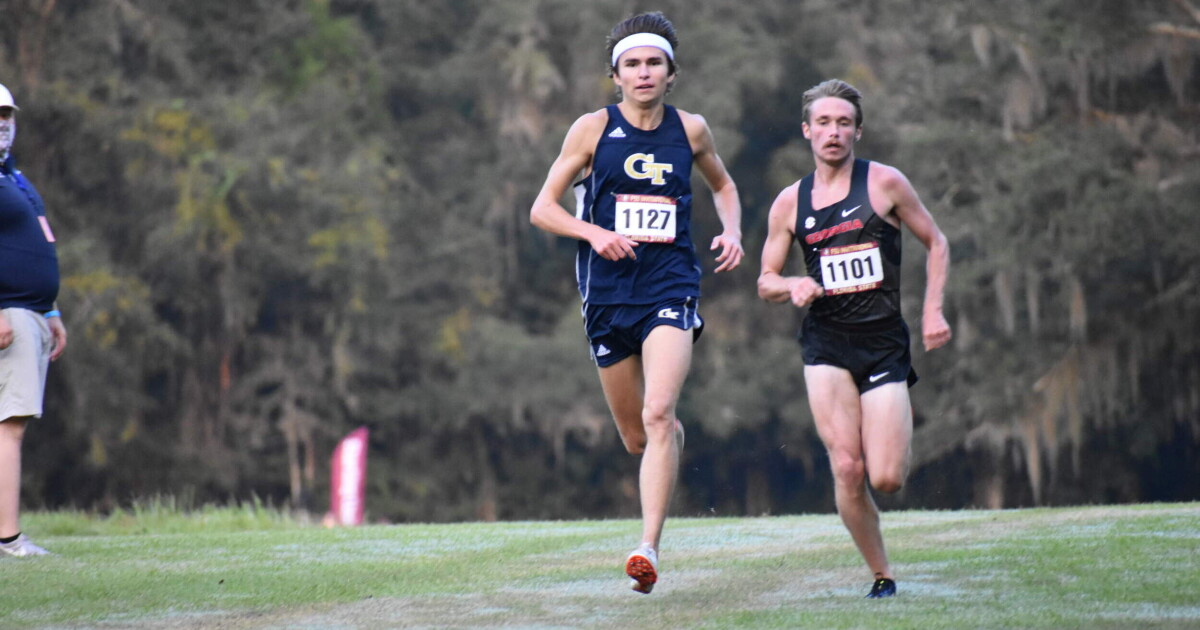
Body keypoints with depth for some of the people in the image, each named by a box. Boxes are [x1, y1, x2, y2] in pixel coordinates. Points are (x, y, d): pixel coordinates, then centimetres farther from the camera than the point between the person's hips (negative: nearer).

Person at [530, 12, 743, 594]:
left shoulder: (690, 130, 6)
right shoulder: (592, 129, 1)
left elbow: (723, 185, 26)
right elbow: (542, 208, 3)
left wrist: (732, 231, 6)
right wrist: (594, 233, -15)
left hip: (671, 285, -1)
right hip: (607, 291, 1)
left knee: (657, 415, -22)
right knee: (636, 437, 10)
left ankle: (649, 548, -24)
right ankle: (672, 434, 48)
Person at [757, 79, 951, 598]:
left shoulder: (884, 183, 1)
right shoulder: (790, 203, 7)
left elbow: (936, 244, 10)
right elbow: (765, 282, 13)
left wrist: (933, 311, -1)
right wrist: (794, 286, -10)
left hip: (884, 344, -1)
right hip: (826, 345, 1)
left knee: (885, 478, -7)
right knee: (847, 468, -14)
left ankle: (898, 434, 30)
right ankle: (881, 577, 2)